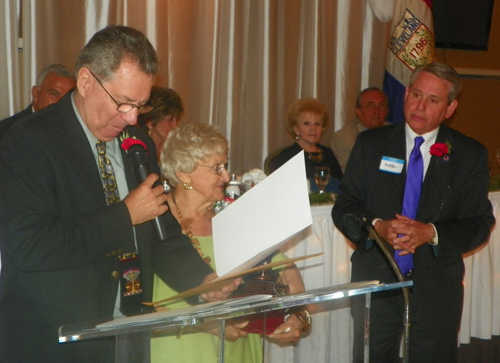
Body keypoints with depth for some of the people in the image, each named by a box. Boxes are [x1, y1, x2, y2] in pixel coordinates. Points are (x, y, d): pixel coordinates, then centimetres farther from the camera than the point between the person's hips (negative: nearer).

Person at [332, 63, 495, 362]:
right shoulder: (371, 144, 1)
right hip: (375, 282, 1)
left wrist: (431, 233, -20)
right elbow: (344, 208, 0)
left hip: (437, 290, 0)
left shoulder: (470, 155, -1)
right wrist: (377, 227, -20)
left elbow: (480, 224, -3)